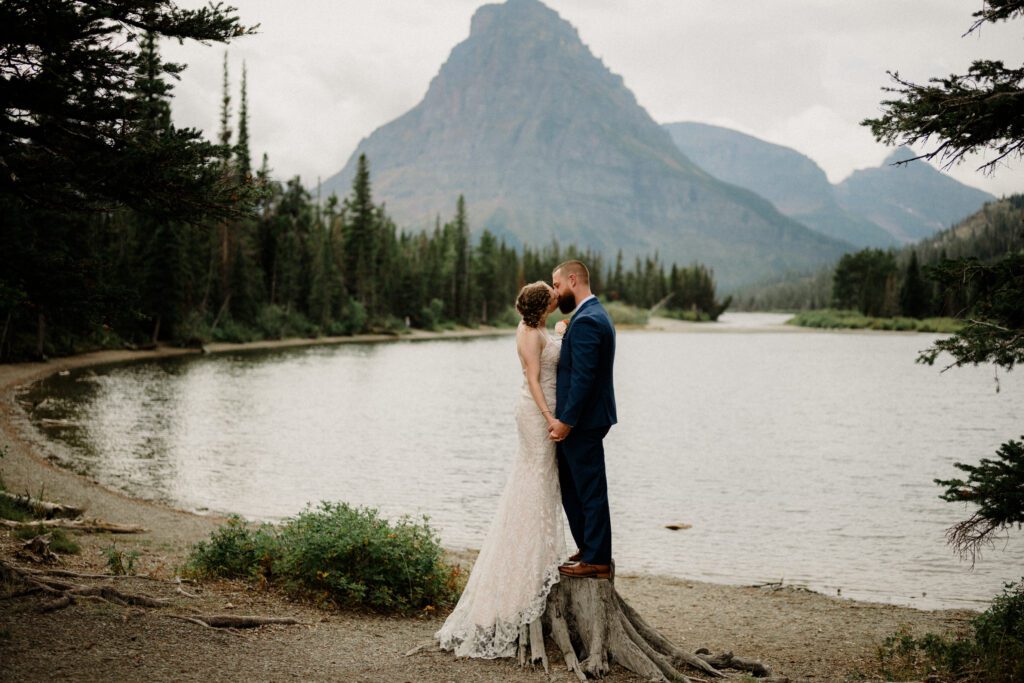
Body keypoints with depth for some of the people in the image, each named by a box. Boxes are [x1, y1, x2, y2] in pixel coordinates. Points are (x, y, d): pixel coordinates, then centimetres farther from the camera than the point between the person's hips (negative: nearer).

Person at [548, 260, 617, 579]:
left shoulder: (585, 321, -19)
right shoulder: (595, 315, 14)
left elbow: (583, 377, -24)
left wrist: (566, 420, -21)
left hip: (583, 421, -11)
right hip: (581, 419, 11)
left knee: (590, 491, -1)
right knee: (569, 484, 19)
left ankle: (597, 561, 8)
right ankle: (588, 548, 28)